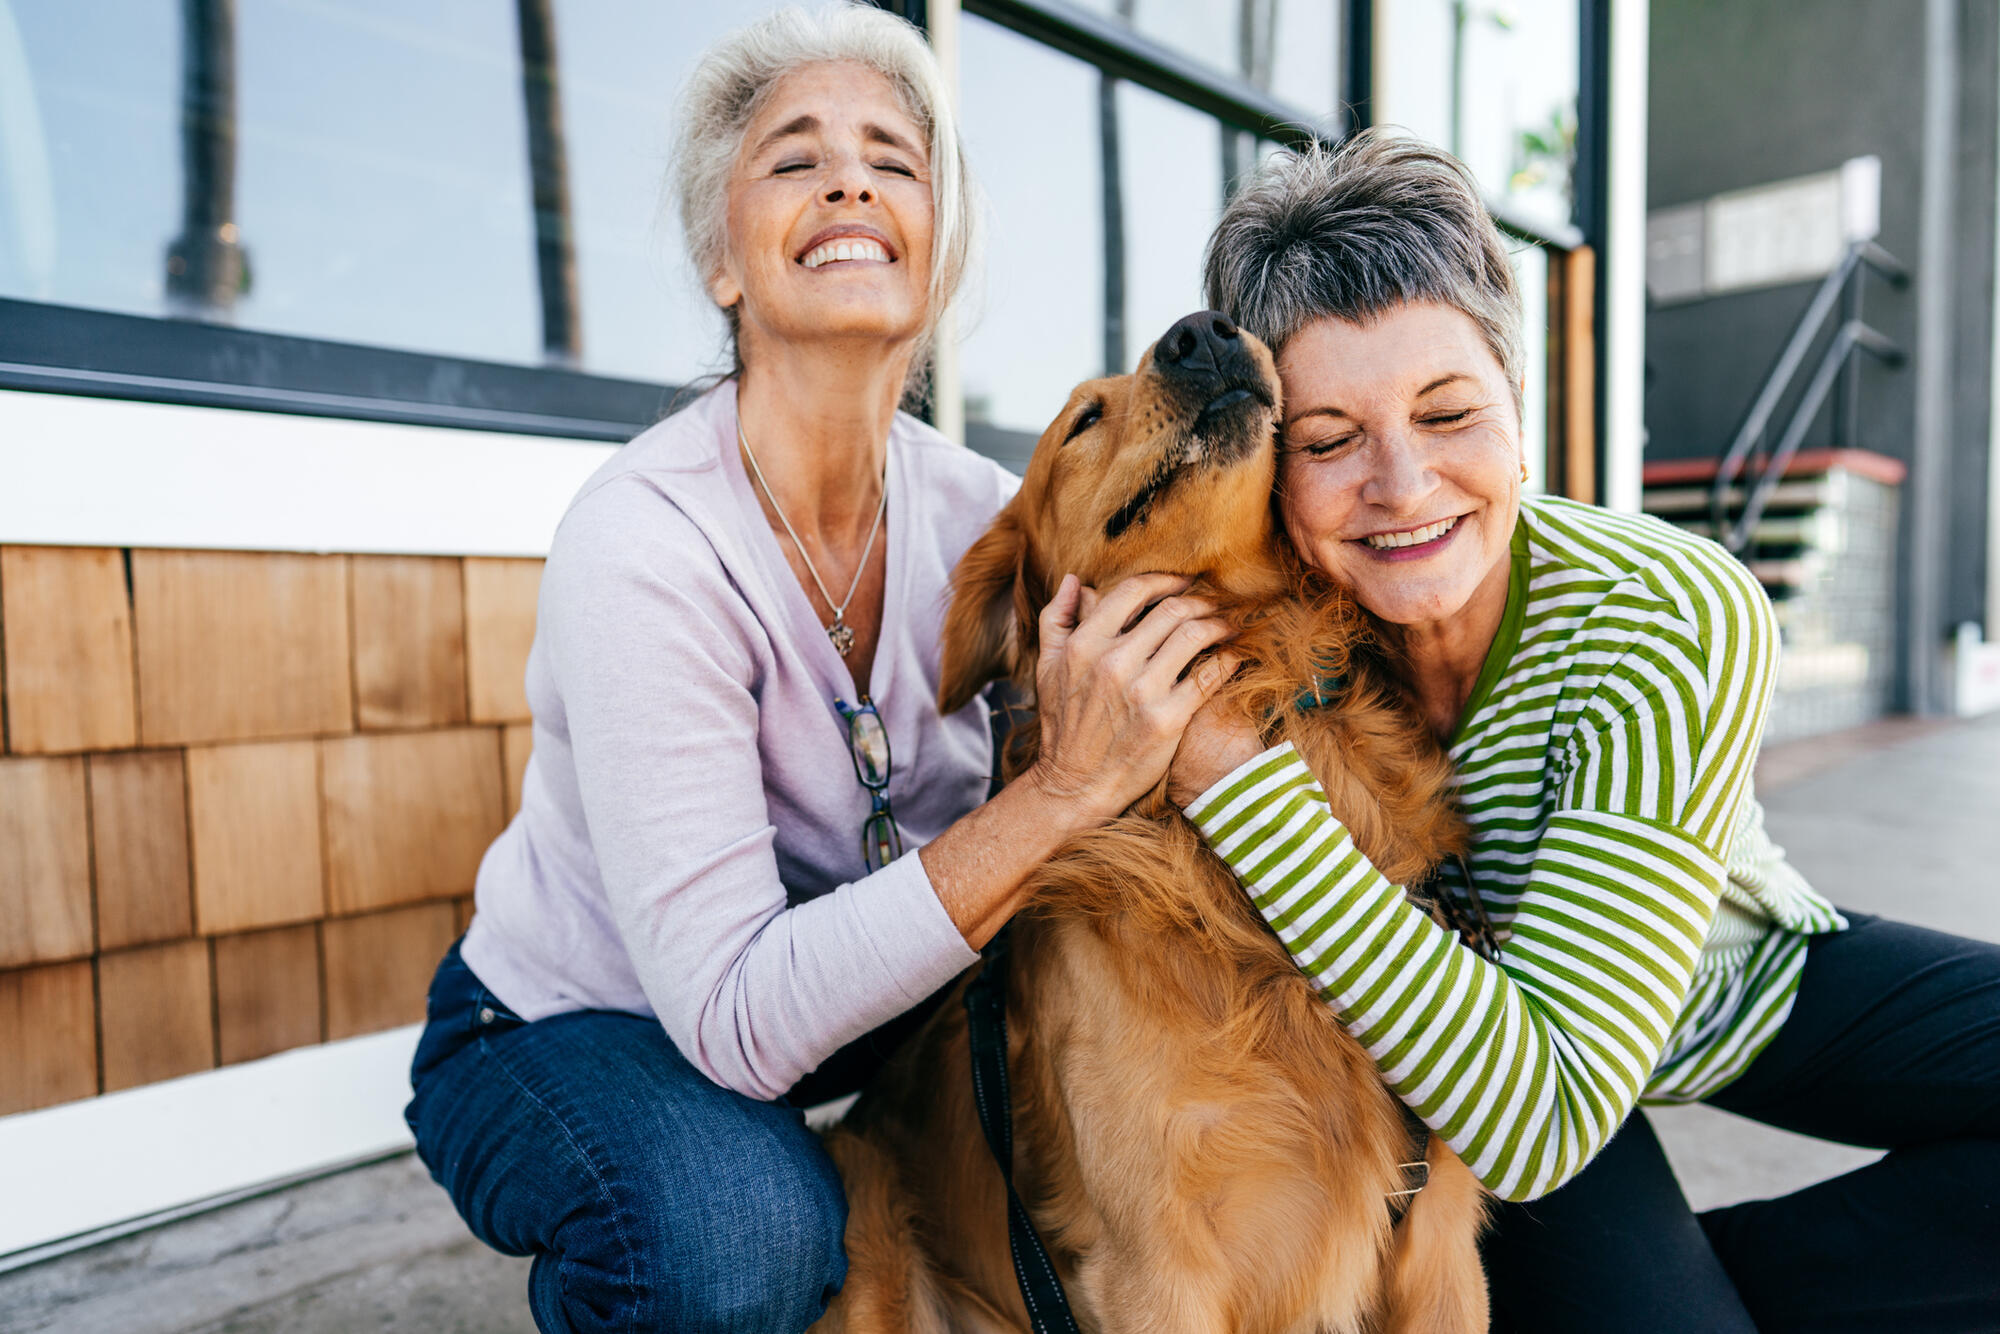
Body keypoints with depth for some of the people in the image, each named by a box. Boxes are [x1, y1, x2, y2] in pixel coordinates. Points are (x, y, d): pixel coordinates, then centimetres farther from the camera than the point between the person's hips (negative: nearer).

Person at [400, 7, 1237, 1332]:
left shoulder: (976, 510, -11)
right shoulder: (641, 544, -28)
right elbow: (736, 1019, -32)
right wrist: (1065, 788, -38)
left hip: (852, 993, 5)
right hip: (560, 1031, -4)